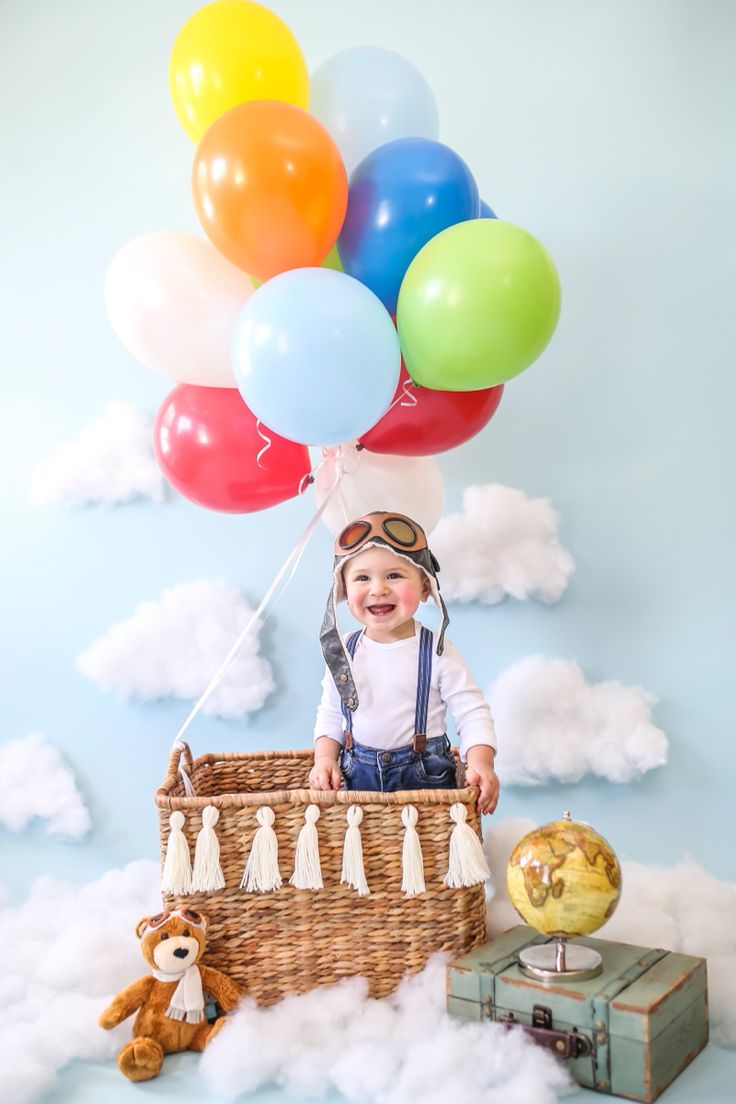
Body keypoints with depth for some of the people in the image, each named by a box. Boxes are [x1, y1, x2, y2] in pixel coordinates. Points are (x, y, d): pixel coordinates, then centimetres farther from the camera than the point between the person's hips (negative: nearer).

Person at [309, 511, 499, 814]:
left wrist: (480, 763, -25)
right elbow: (330, 715, 10)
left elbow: (472, 713, -11)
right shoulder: (343, 651, -2)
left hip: (425, 777, -2)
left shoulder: (436, 651, -11)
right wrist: (325, 759, -4)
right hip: (358, 777, 3)